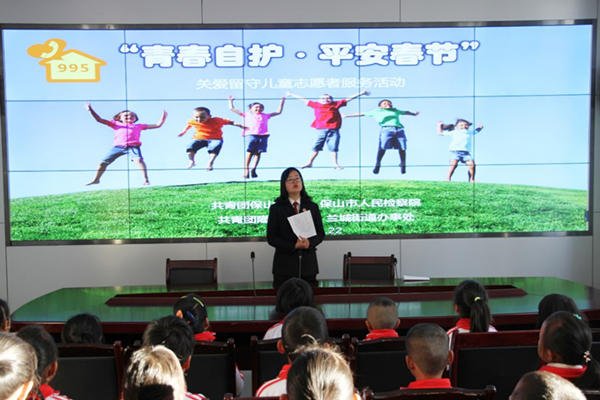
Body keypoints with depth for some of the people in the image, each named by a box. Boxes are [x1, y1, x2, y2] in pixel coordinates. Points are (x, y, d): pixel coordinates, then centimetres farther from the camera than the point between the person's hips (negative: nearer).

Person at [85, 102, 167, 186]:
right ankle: (96, 180, 23)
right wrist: (90, 110, 8)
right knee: (103, 162, 4)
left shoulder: (139, 126, 23)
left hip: (133, 146, -2)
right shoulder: (116, 124, 22)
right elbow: (99, 119, 17)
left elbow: (157, 125, 23)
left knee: (139, 159, -31)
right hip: (118, 147, 2)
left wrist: (163, 117, 13)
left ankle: (146, 180, -30)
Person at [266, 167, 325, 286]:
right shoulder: (276, 208, 3)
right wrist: (293, 246, -15)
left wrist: (309, 243, -13)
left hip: (308, 264, 2)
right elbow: (271, 237, -2)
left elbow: (321, 233, 8)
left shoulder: (313, 207, 10)